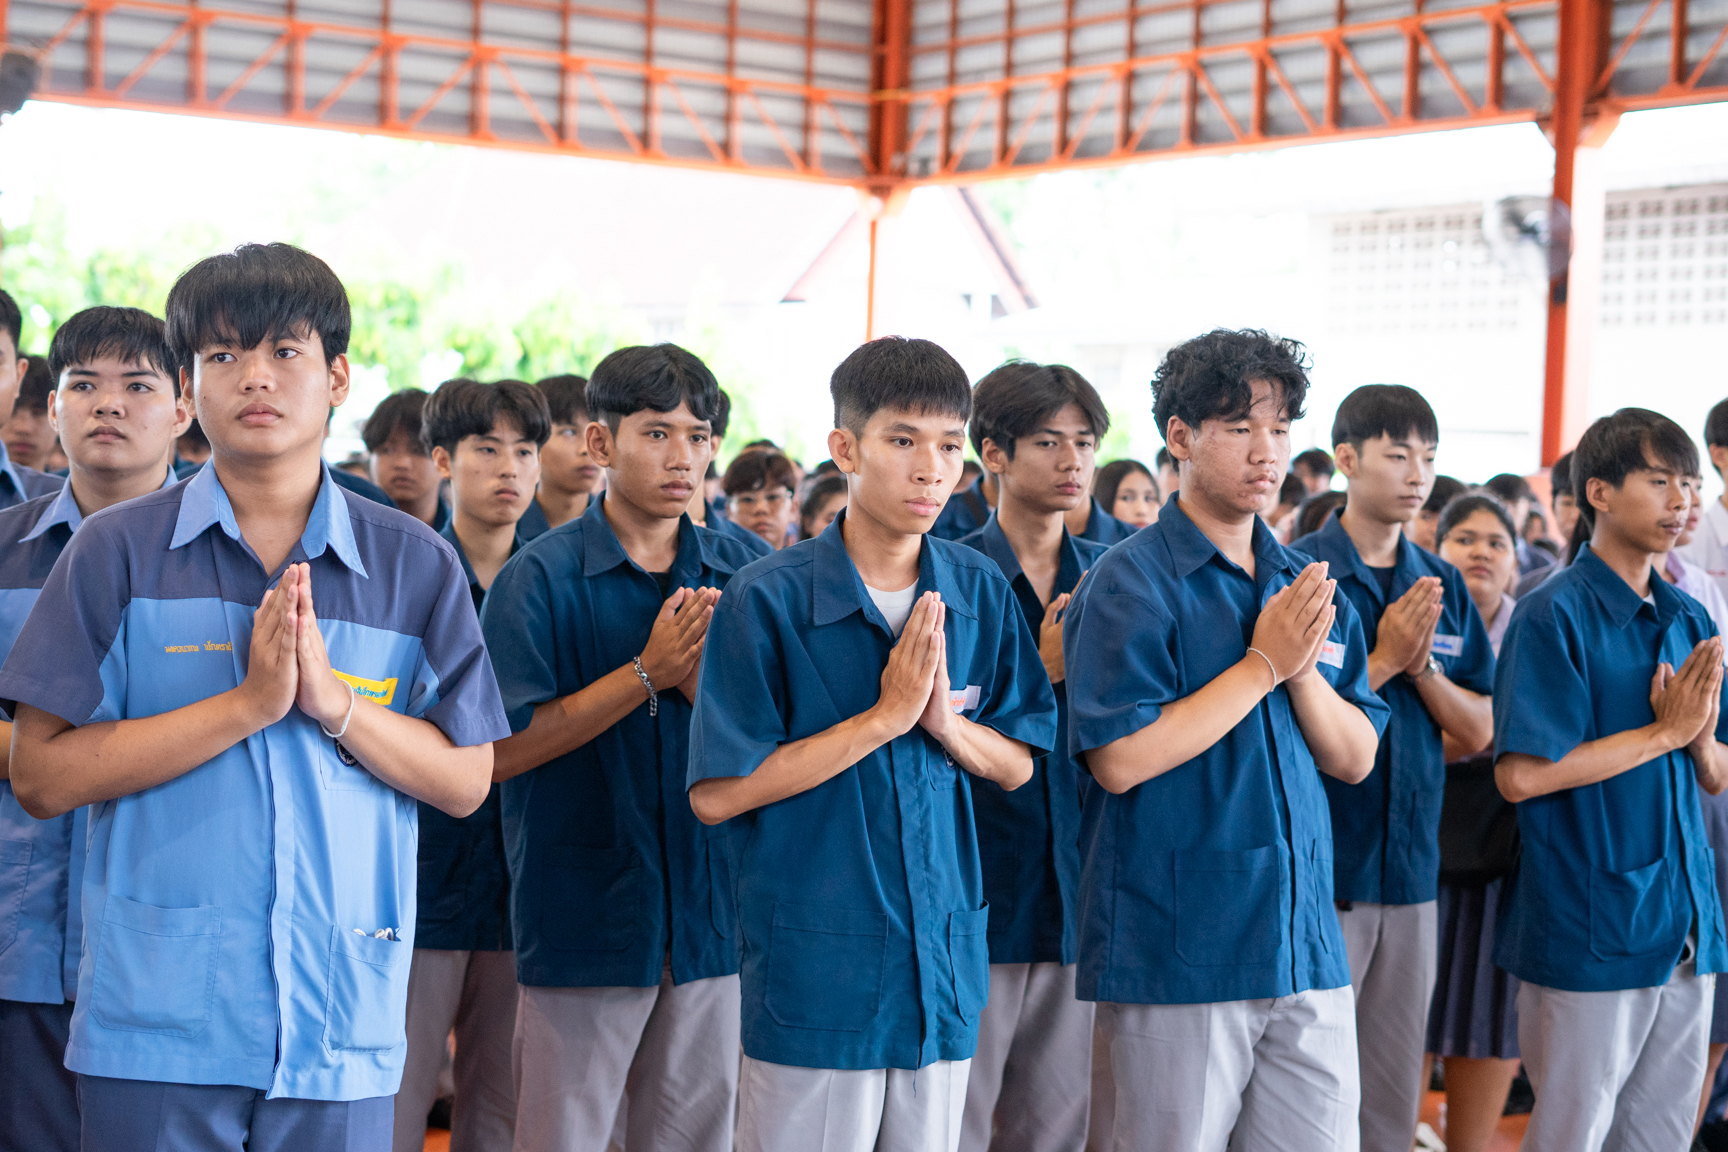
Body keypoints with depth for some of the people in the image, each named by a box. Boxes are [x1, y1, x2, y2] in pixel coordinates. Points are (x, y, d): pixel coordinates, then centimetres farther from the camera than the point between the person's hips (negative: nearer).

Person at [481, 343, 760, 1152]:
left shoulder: (737, 574, 5)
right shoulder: (542, 576, -6)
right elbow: (501, 748, -14)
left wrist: (699, 682, -14)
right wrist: (648, 673, -15)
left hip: (708, 914, 4)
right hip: (583, 918, -4)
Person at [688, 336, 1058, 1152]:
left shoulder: (980, 592, 4)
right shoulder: (769, 599, -11)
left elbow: (1017, 766, 10)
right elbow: (715, 794, -14)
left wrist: (946, 722, -12)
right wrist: (885, 717, -16)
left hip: (943, 961, 5)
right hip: (814, 972, -4)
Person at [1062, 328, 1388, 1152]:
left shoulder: (1306, 585, 12)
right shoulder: (1130, 583, -8)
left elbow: (1354, 759, 11)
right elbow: (1119, 760, -18)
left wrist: (1304, 668, -8)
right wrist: (1264, 663, -14)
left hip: (1305, 939, 6)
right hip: (1176, 951, -6)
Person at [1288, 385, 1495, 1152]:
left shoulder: (1443, 585, 10)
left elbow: (1477, 733, 9)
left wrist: (1422, 664, -8)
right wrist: (1383, 659, -15)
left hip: (1411, 867, 5)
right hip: (1320, 867, -5)